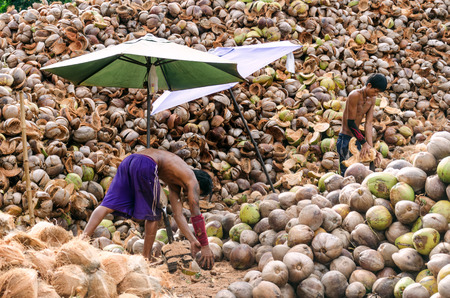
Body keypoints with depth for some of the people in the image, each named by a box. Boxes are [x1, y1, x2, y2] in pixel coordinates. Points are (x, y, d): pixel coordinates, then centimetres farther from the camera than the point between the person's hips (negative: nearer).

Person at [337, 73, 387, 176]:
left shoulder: (371, 99, 6)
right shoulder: (355, 95, -17)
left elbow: (368, 124, 0)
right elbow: (350, 123, -18)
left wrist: (370, 147, -10)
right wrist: (364, 143, -18)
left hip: (356, 138, 8)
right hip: (345, 139, -8)